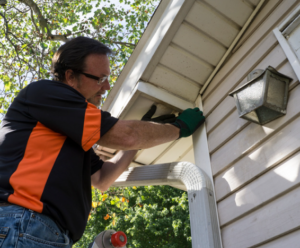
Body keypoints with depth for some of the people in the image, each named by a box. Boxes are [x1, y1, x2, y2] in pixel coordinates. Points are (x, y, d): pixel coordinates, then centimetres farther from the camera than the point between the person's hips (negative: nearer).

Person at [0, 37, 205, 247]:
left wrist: (143, 132, 16)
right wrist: (179, 128, 1)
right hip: (20, 229, -8)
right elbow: (124, 136, -14)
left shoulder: (74, 132, 19)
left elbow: (101, 179, 19)